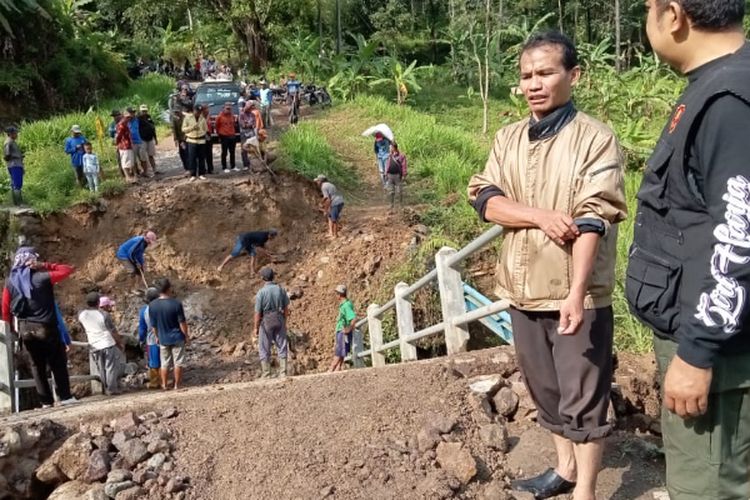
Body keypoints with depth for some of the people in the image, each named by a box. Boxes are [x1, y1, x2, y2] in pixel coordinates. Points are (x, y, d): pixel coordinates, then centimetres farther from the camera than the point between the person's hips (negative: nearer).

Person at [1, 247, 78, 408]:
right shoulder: (43, 278, -11)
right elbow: (69, 269, -1)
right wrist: (45, 266, -3)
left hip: (25, 329, 4)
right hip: (46, 327, -4)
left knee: (37, 365, 13)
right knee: (58, 363, 9)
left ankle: (46, 401, 13)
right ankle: (65, 396, 9)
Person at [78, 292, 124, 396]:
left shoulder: (81, 315, -3)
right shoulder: (104, 314, -14)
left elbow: (84, 329, 12)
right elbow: (113, 332, -7)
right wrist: (120, 343, 6)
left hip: (94, 346, 4)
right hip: (108, 344, -4)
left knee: (101, 369, 13)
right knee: (111, 367, 3)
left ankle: (106, 388, 17)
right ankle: (112, 388, 4)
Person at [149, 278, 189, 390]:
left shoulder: (152, 305, -8)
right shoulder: (176, 303, -19)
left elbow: (153, 325, 1)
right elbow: (182, 322, -13)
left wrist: (157, 336, 16)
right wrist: (186, 336, 0)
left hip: (163, 339, 3)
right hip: (177, 338, -3)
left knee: (164, 363, 15)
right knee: (178, 362, 9)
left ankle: (164, 385, 21)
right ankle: (177, 385, 16)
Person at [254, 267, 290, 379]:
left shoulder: (261, 292, -14)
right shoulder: (281, 289, -3)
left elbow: (258, 313, -11)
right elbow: (286, 308, 3)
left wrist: (256, 328, 0)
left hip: (266, 321, -3)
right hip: (279, 320, 3)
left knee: (264, 349, 8)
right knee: (282, 347, 11)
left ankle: (266, 375, 10)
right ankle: (283, 373, 12)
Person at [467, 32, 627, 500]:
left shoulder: (596, 138, -9)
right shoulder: (508, 139, 9)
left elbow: (593, 220, -18)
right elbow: (485, 199, -1)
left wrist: (576, 292, -26)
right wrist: (541, 216, -18)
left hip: (576, 293, -6)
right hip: (524, 289, 6)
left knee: (582, 398, 2)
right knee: (545, 389, 19)